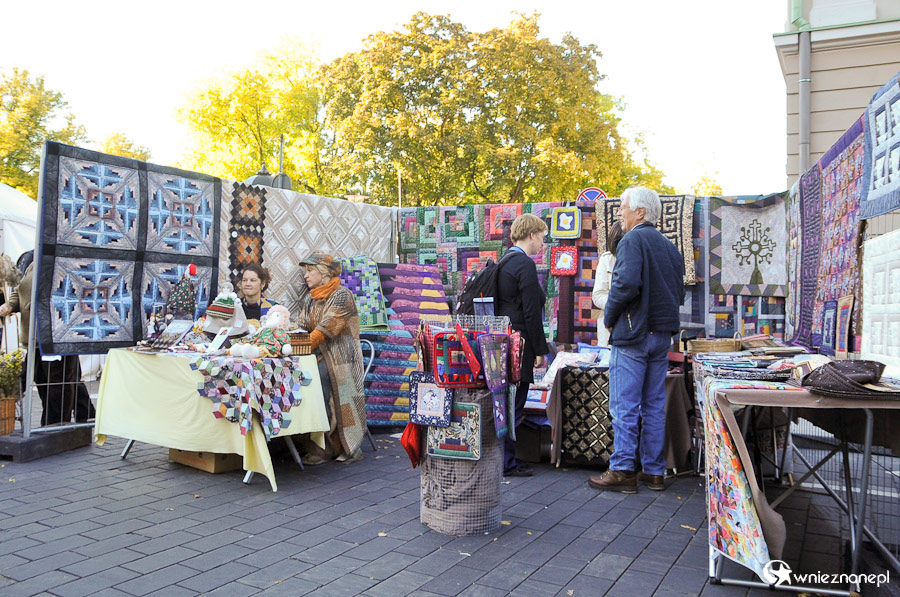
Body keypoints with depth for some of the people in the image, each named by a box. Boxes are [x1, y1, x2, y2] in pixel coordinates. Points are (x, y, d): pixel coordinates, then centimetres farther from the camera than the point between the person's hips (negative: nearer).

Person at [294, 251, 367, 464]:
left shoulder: (341, 295, -8)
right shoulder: (310, 297, 17)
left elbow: (326, 329, -18)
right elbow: (301, 327, 11)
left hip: (339, 356, -6)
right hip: (319, 356, 6)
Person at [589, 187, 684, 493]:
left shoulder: (632, 241, -11)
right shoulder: (669, 246, 15)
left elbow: (626, 284, -23)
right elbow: (678, 293, 16)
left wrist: (609, 317, -10)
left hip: (632, 334, -8)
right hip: (663, 335, 8)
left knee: (625, 406, -2)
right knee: (654, 405, 12)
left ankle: (622, 471, 2)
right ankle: (654, 471, 18)